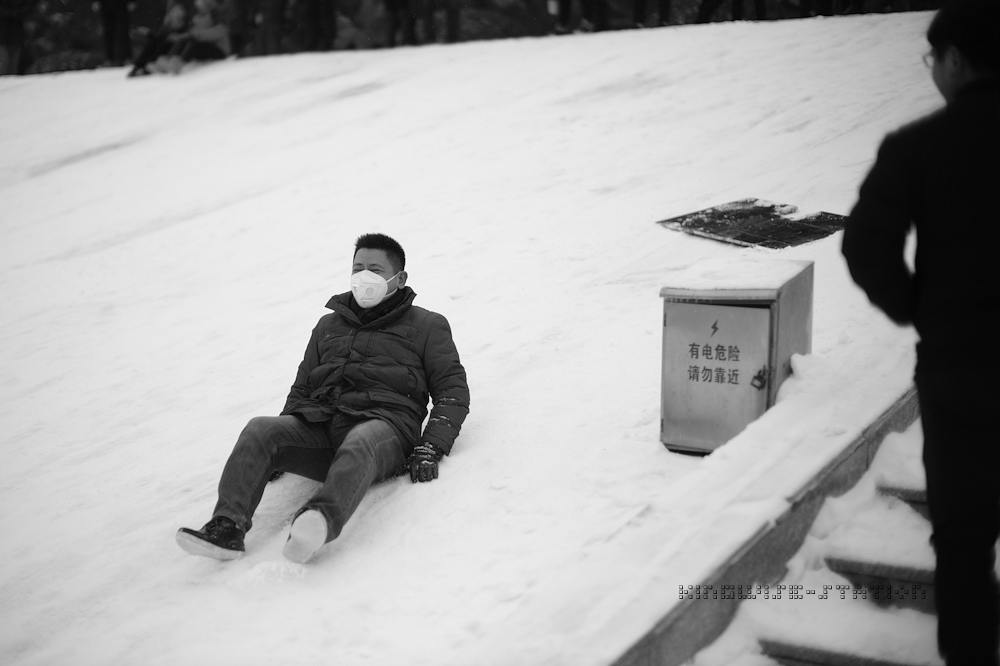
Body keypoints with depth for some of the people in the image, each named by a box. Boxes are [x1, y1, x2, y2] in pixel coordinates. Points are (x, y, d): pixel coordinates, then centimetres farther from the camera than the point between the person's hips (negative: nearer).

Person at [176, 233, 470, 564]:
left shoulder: (427, 325, 19)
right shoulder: (329, 325, 31)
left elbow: (453, 391, 11)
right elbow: (301, 388, 32)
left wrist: (430, 448, -7)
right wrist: (278, 450, 14)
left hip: (383, 422, -4)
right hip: (319, 423, 4)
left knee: (358, 444, -39)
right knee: (260, 429, -25)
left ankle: (320, 520, -67)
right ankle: (227, 527, -41)